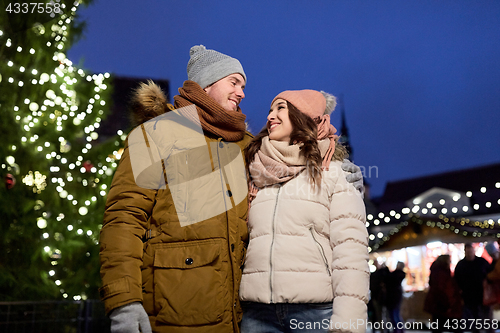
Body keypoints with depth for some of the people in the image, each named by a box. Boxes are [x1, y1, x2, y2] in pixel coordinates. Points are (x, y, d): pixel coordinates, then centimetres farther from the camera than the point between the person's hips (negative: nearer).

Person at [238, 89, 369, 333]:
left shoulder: (333, 173, 2)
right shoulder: (258, 178, 15)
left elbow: (351, 252, -7)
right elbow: (239, 242, 16)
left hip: (317, 311, -3)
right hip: (257, 312, 4)